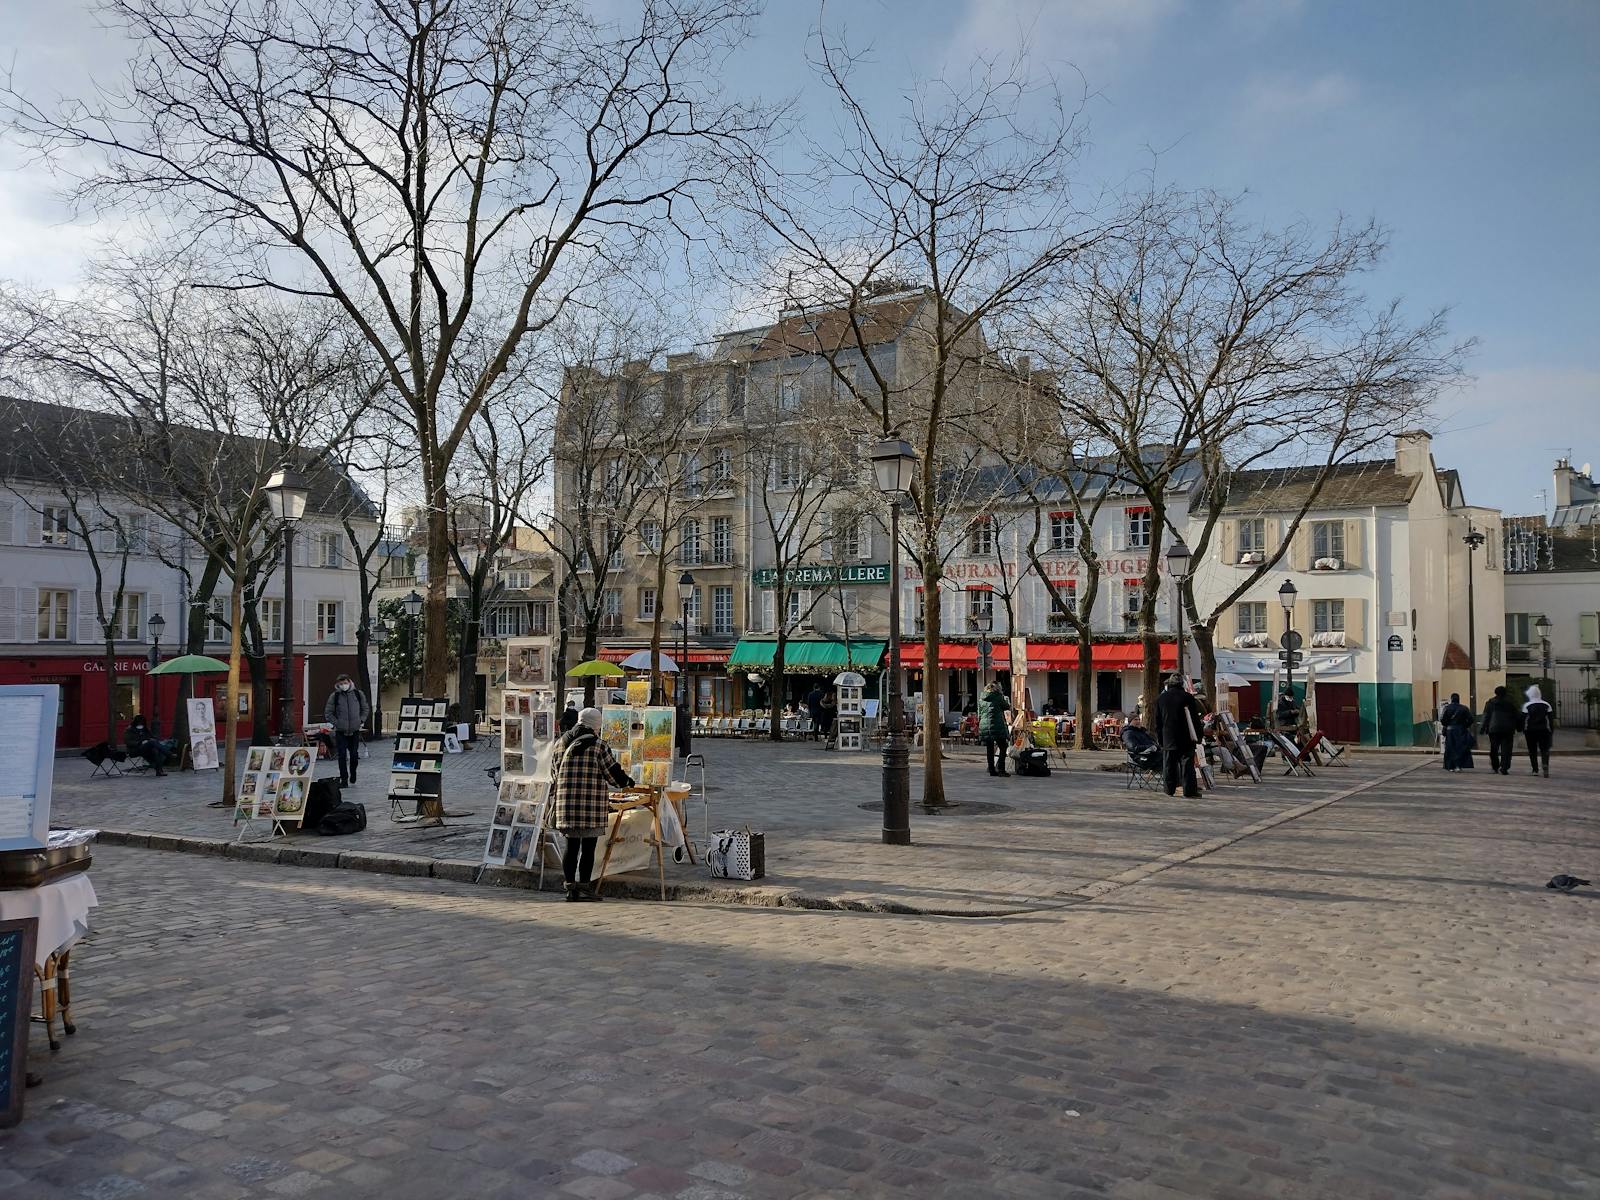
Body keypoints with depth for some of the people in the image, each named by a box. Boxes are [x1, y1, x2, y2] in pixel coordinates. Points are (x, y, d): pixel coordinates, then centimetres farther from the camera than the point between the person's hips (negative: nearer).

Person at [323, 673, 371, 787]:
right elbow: (328, 713, 4)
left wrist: (361, 721, 4)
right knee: (342, 755, -2)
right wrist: (336, 723, -6)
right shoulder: (334, 696, -3)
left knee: (354, 754, 6)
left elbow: (366, 709, 15)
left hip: (355, 730, 1)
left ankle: (352, 774, 30)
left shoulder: (358, 694, 2)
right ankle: (344, 780, 5)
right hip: (340, 731, -1)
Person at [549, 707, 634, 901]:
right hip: (591, 805, -5)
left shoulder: (561, 744, 10)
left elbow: (554, 776, 15)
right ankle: (584, 887, 4)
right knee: (588, 846, 1)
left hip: (566, 804, 5)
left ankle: (569, 886, 13)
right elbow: (613, 774, -4)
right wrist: (627, 781, 16)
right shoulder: (598, 746, -7)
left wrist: (555, 801, 23)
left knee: (571, 845, 12)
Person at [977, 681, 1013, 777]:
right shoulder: (998, 696, -3)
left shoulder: (981, 699, 14)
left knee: (989, 749, 10)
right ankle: (1001, 770, -7)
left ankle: (992, 770, 12)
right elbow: (1007, 707, 8)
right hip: (997, 725, -5)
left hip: (983, 726, 5)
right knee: (1003, 748, 2)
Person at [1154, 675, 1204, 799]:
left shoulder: (1160, 698, 4)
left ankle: (1170, 790, 13)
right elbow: (1195, 719, -3)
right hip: (1186, 738, -2)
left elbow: (1158, 722, 9)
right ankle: (1189, 792, -3)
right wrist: (1198, 737, 4)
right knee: (1187, 764, -1)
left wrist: (1160, 739, 14)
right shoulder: (1187, 697, -6)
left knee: (1169, 765, 8)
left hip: (1168, 739, 2)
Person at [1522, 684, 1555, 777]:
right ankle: (1545, 764, -25)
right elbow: (1551, 719, 4)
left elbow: (1523, 719, -4)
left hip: (1531, 731, -1)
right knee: (1544, 750, 1)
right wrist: (1552, 730, 9)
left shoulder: (1527, 706, -5)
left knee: (1532, 751, 7)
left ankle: (1535, 770, 7)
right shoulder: (1546, 705, 3)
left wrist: (1523, 731, 4)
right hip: (1544, 730, 1)